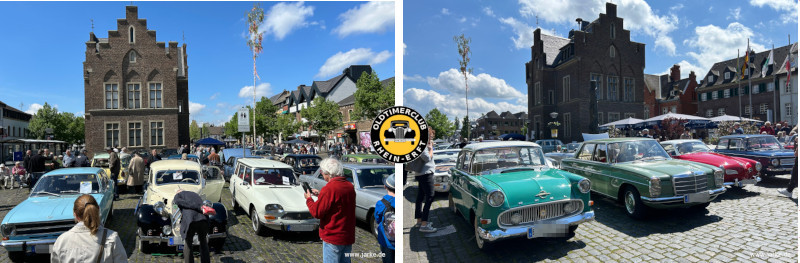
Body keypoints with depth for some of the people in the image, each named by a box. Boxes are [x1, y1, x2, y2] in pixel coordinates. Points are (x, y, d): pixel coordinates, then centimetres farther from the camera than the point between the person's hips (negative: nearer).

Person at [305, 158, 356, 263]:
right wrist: (320, 195, 17)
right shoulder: (350, 186, 4)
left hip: (333, 237, -8)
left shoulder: (329, 189, -21)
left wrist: (309, 199, 1)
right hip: (348, 236, 8)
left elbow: (317, 212, -15)